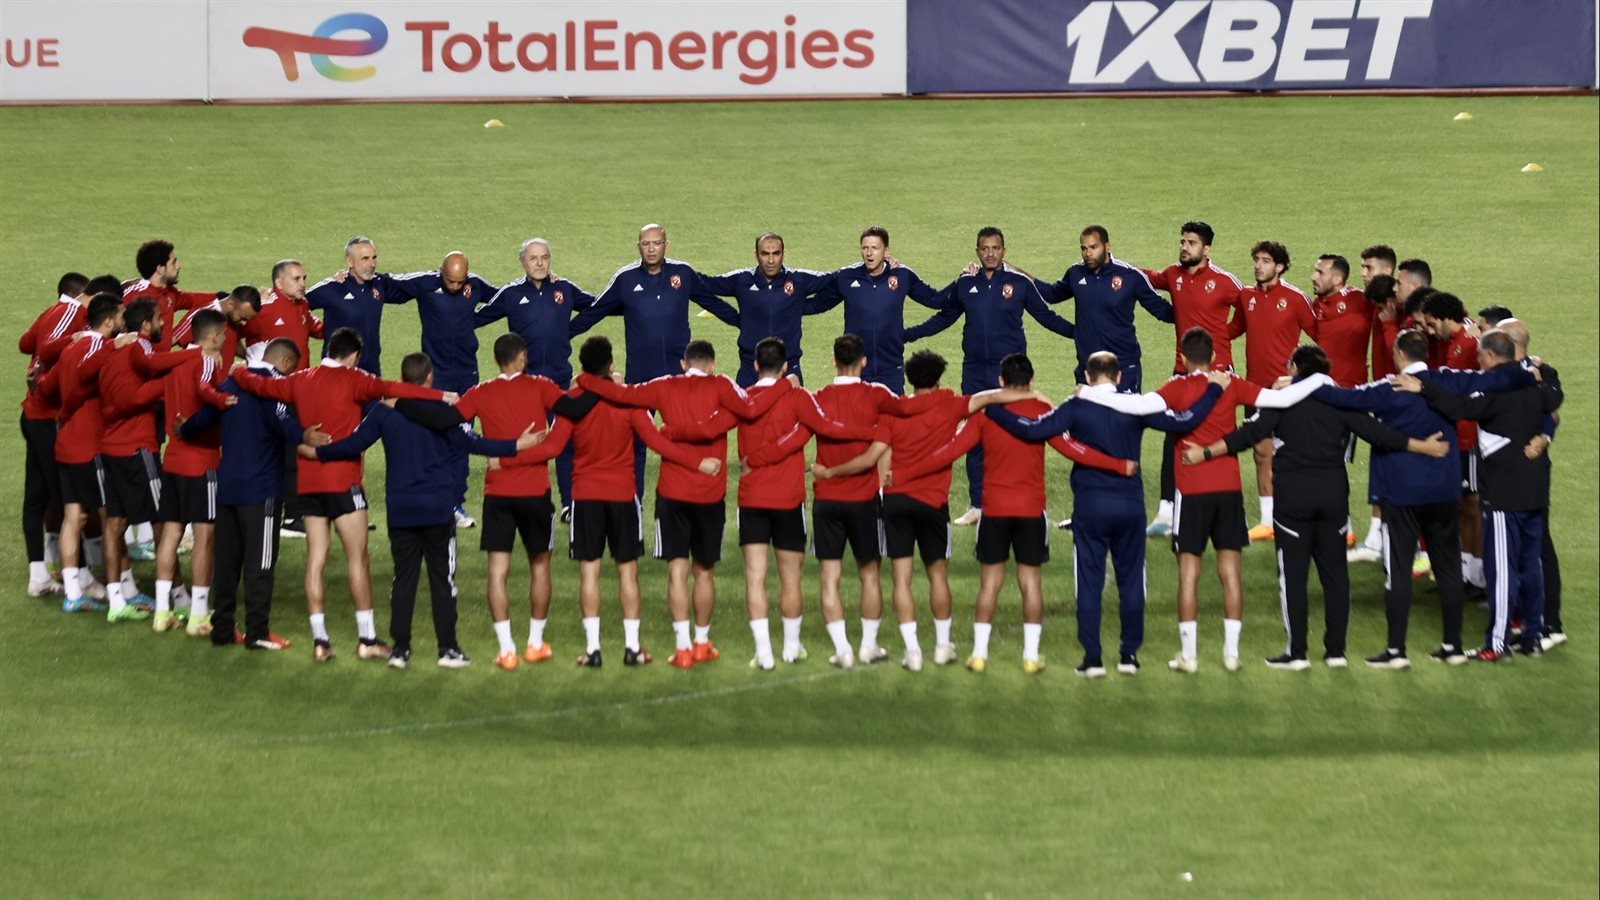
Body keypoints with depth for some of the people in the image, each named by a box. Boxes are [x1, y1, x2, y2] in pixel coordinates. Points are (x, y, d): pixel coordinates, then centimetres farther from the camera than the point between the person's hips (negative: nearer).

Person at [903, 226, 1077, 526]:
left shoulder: (1020, 283, -1)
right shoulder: (965, 284, 7)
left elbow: (1047, 317, 7)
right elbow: (943, 318, 18)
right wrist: (906, 335, 15)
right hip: (974, 373, 3)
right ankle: (977, 505, 12)